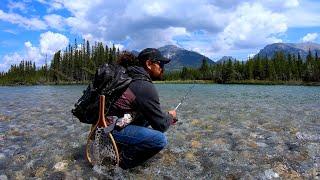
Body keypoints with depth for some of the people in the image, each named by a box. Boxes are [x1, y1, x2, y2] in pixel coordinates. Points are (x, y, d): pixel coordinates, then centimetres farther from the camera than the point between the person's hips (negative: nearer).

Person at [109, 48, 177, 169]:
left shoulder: (134, 79, 10)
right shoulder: (146, 87, -20)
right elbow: (161, 125, -13)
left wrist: (166, 116, 17)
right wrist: (170, 116, 8)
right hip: (113, 129, -10)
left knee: (148, 117, 21)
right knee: (160, 139, -21)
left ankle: (123, 147, 15)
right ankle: (122, 158, -3)